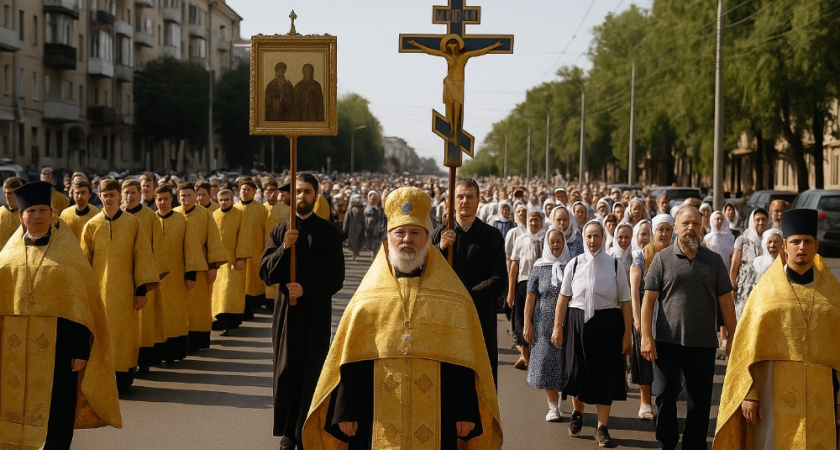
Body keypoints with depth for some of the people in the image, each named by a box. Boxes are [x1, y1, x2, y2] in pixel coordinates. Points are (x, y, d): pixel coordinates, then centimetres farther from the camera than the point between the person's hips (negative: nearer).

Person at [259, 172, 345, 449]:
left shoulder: (328, 232, -1)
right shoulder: (280, 231, 5)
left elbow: (336, 278, -4)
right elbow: (265, 273, -2)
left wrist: (306, 289, -16)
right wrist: (284, 248, -17)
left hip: (316, 311, -2)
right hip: (286, 309, 2)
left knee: (311, 372, 0)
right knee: (286, 371, 3)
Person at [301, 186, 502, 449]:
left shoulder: (453, 298, 4)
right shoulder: (367, 296, 5)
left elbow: (465, 361, 2)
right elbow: (349, 362, 4)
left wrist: (466, 414, -2)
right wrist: (346, 411, -1)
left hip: (435, 420, 0)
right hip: (377, 421, 1)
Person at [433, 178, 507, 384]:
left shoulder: (492, 236, 3)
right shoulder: (440, 233, 10)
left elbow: (499, 280, -3)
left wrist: (469, 297, -15)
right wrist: (440, 248, -13)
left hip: (480, 318, -2)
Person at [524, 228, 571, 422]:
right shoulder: (539, 268, 5)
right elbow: (530, 297, 3)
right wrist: (527, 324, -3)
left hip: (568, 324, 0)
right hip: (545, 324, 0)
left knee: (567, 362, 1)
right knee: (547, 362, -2)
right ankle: (553, 405, 7)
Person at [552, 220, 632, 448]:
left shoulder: (615, 265, -2)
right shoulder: (574, 264, 2)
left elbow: (625, 302, -1)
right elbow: (564, 298, 6)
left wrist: (627, 334, -4)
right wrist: (558, 327, 3)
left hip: (607, 323, -1)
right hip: (578, 321, 1)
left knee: (605, 373, 2)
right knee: (578, 371, 7)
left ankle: (602, 427, 12)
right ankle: (577, 413, 35)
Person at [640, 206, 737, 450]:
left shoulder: (714, 261, 7)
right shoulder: (662, 259, 1)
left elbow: (725, 301, 7)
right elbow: (649, 298, -2)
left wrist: (733, 337, 3)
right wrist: (646, 336, -9)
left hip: (703, 343, 2)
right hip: (667, 341, -1)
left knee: (700, 401, 7)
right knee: (665, 396, 2)